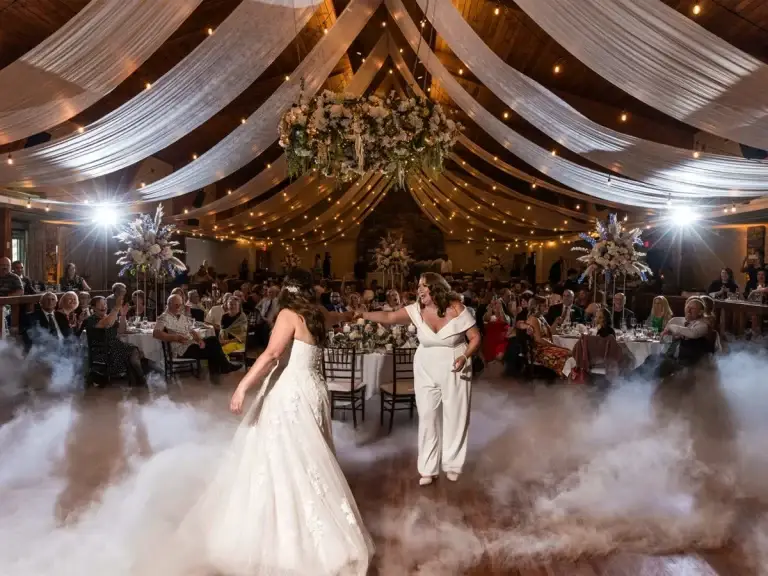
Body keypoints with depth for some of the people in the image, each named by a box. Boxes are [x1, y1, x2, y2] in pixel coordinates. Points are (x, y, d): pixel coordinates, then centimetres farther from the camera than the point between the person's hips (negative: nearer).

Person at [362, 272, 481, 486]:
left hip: (455, 370, -2)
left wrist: (465, 356, -26)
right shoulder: (416, 310, -10)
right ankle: (428, 469, 17)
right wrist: (362, 315, -32)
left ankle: (452, 464, 29)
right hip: (426, 371, 2)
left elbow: (475, 338, -10)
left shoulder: (456, 308, -15)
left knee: (455, 417, 9)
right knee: (427, 418, 4)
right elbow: (389, 317, -20)